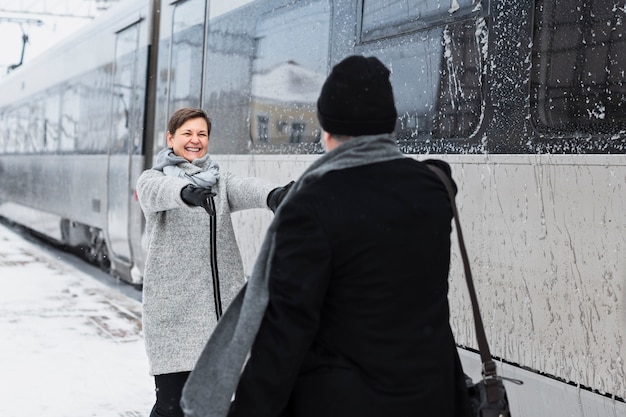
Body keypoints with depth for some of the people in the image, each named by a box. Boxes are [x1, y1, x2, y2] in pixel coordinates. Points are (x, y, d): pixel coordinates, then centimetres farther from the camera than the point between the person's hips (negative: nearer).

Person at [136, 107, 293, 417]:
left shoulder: (219, 181, 12)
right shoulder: (153, 178, 3)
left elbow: (245, 188, -11)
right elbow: (157, 191, -22)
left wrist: (273, 194, -35)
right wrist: (187, 192, -46)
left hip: (222, 304, 4)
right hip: (174, 307, -4)